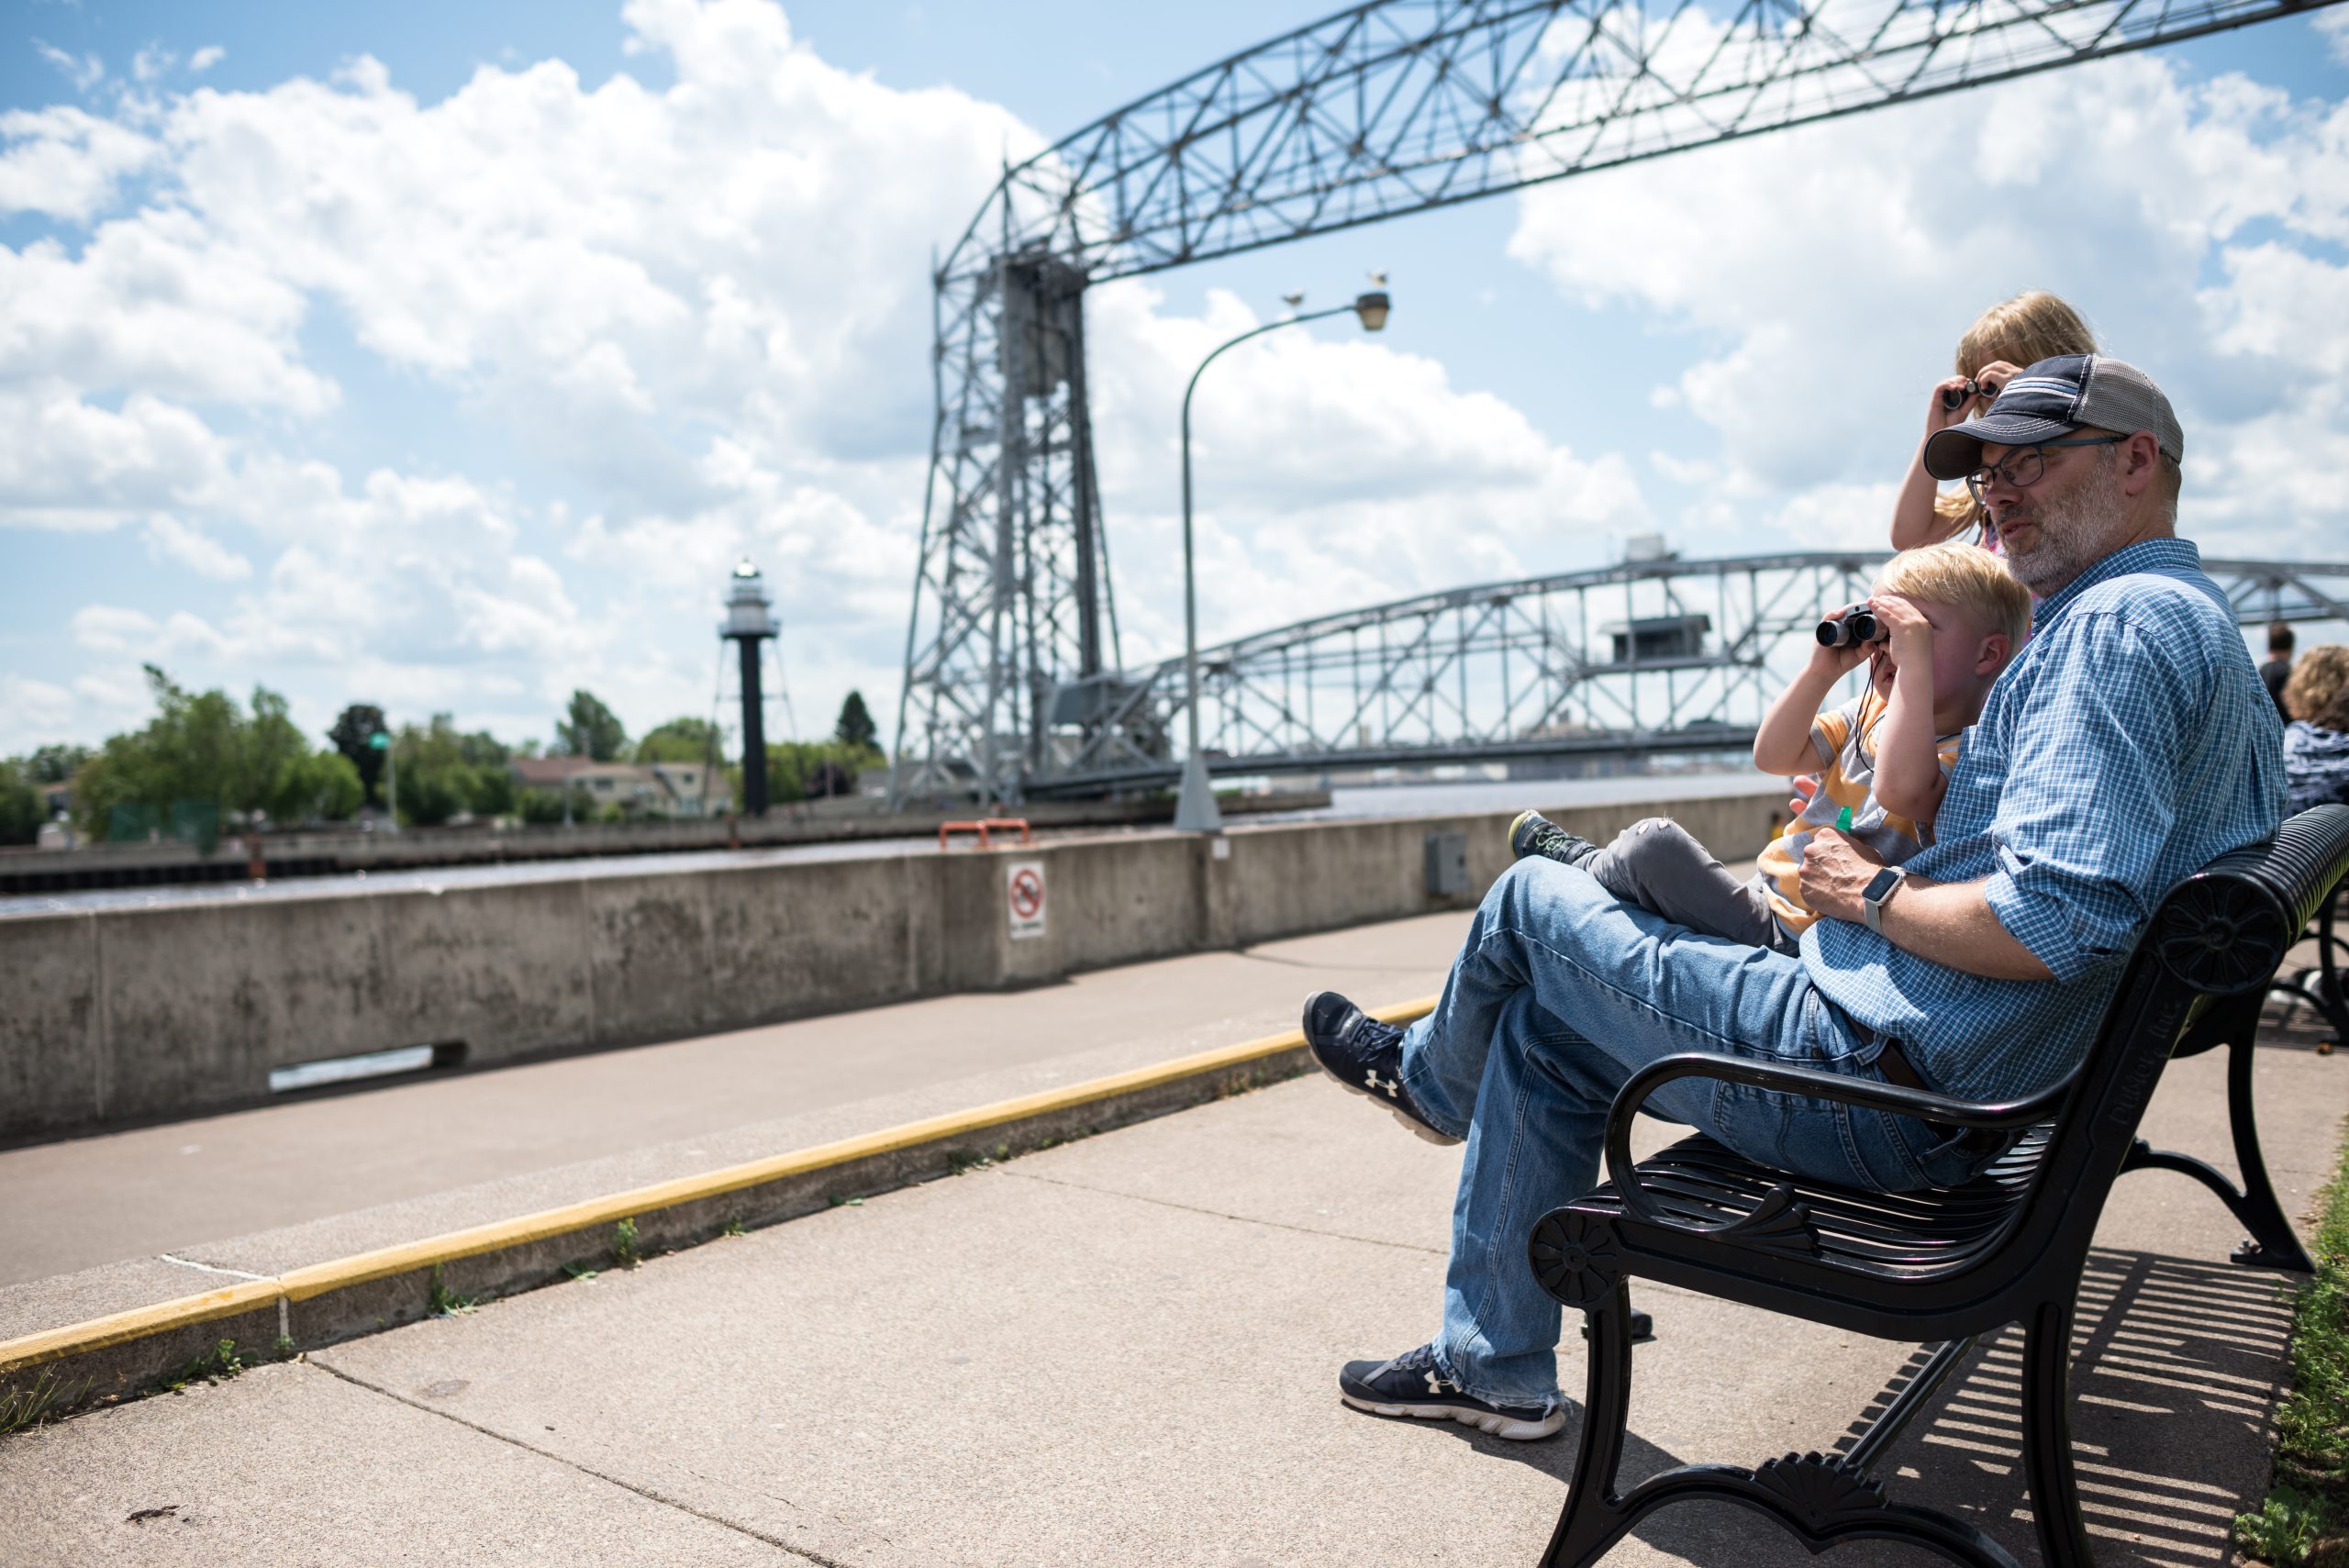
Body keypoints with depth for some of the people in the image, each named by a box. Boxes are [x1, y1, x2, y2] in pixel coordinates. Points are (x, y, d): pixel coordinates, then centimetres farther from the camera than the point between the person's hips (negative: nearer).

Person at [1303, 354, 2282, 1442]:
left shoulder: (2121, 623, -18)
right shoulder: (2204, 630, 16)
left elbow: (2059, 923, -31)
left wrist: (1875, 894, -12)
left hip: (1876, 1086, -11)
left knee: (1531, 899, 5)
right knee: (1541, 1025, 19)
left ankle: (1430, 1078, 38)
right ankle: (1493, 1364, 27)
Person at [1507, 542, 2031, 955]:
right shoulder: (1869, 713, 12)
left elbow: (1898, 787, -38)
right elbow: (1772, 757, 4)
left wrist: (1915, 658, -33)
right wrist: (1823, 669, -8)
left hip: (1799, 942, -9)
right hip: (1764, 902, 9)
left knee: (1655, 843, -16)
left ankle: (1581, 863, 10)